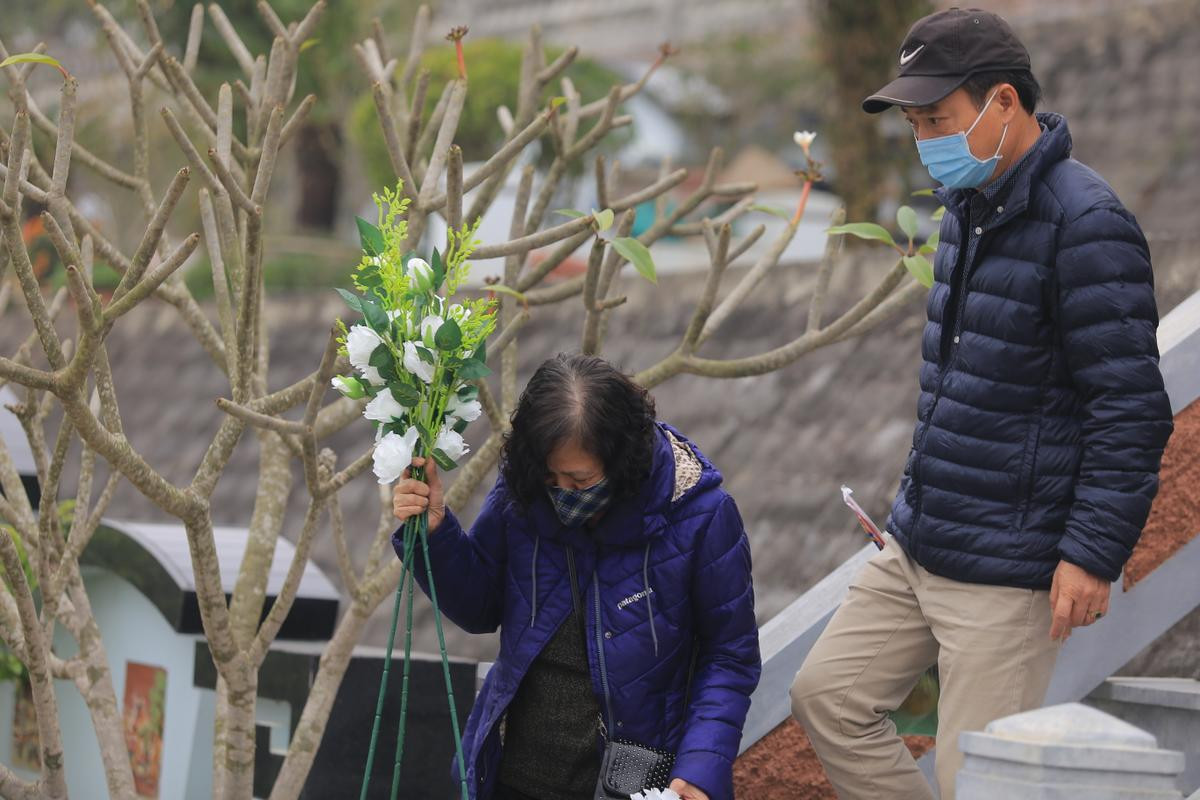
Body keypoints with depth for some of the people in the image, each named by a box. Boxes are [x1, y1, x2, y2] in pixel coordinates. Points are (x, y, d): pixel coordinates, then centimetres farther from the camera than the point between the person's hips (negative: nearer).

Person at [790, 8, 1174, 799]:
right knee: (828, 691, 11)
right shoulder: (971, 209, 11)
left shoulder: (1085, 223, -18)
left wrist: (1094, 554, -22)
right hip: (918, 549, 10)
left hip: (1005, 571, -10)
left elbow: (1131, 410, -20)